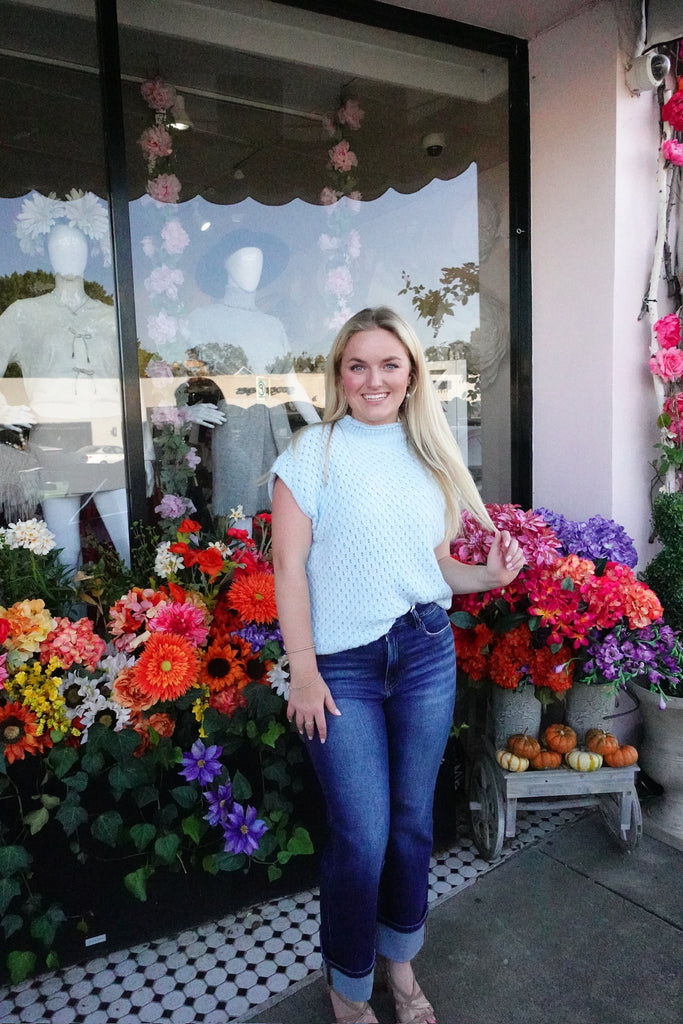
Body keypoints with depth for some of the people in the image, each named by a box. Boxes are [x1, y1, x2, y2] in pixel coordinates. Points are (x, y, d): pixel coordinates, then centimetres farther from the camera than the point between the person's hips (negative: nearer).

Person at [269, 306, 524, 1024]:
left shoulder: (427, 456, 9)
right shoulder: (312, 453, -5)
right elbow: (289, 567, -8)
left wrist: (492, 575, -4)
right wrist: (303, 669, -11)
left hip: (427, 656, 5)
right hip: (343, 669, -4)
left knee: (412, 822, 15)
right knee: (362, 837, 1)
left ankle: (400, 963, 41)